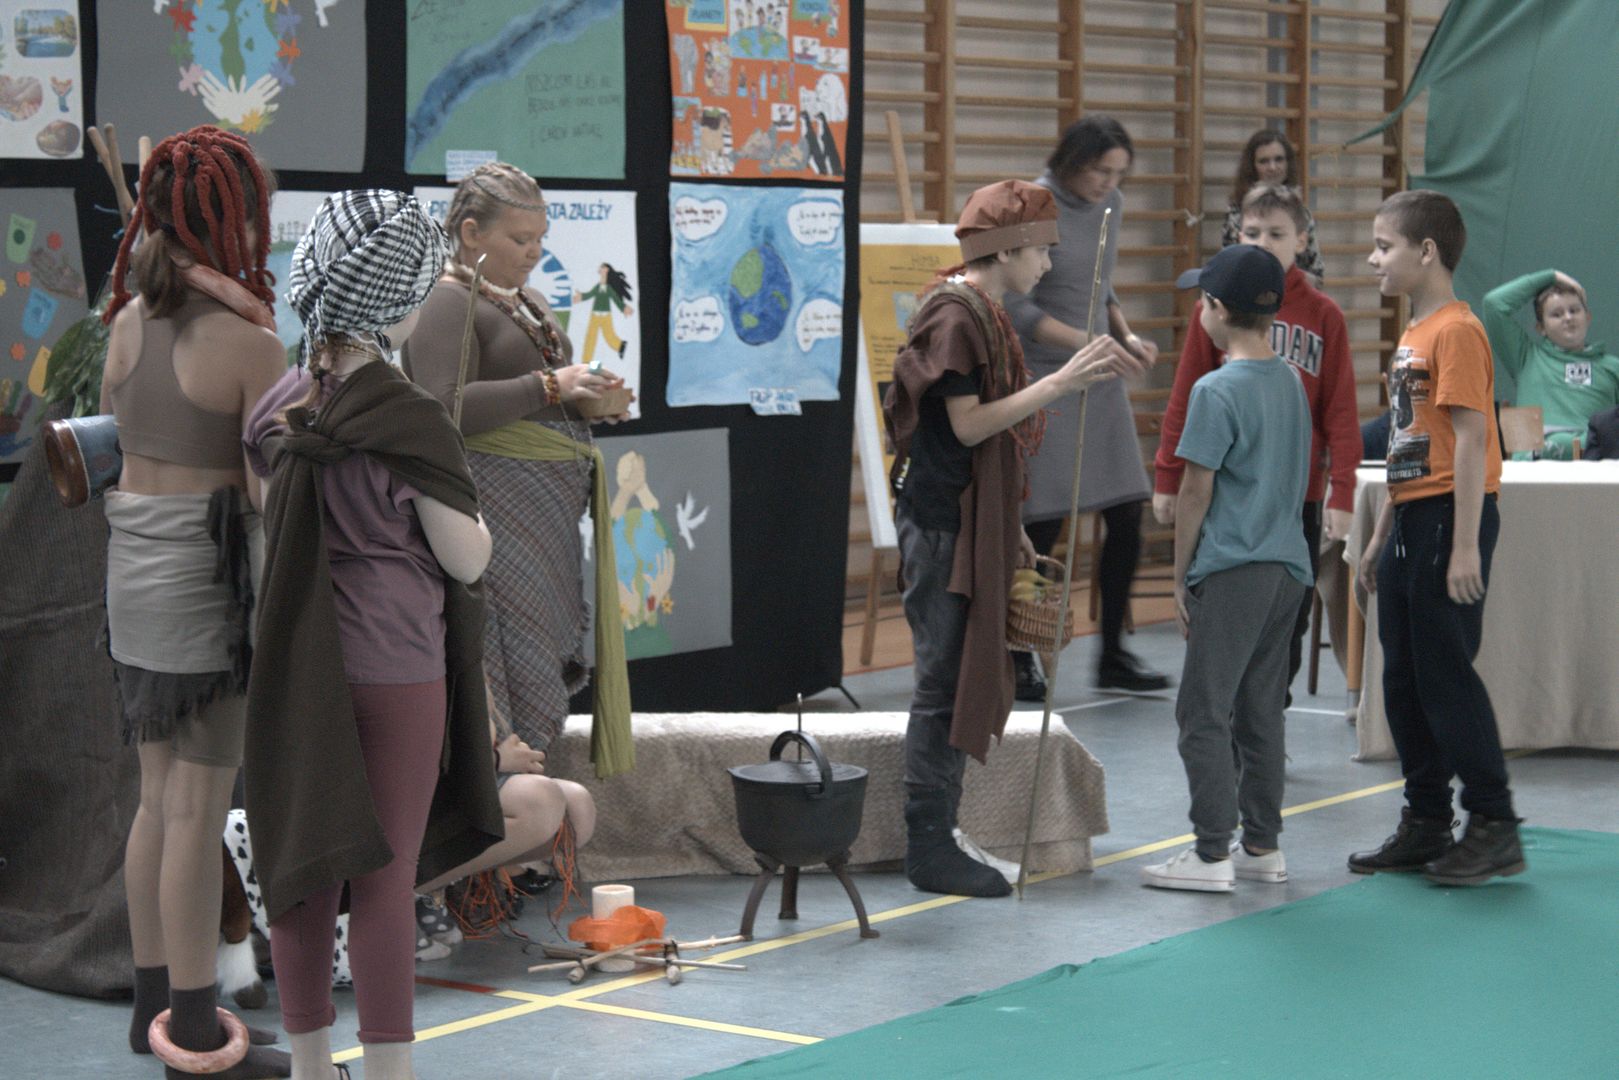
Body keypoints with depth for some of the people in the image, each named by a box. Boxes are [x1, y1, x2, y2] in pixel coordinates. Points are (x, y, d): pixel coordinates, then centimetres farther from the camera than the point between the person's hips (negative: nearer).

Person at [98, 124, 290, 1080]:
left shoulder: (130, 320, 5)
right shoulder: (248, 340, -15)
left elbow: (111, 437, 10)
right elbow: (267, 487, -14)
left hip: (133, 562, 7)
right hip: (205, 571, -7)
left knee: (160, 797, 17)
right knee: (200, 809, -1)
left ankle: (155, 1000, 26)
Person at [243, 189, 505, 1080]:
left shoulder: (278, 409, 4)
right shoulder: (409, 420, -16)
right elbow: (467, 559, -10)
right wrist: (478, 511, 7)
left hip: (299, 665, 6)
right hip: (395, 668, -6)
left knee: (303, 871, 12)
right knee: (384, 881, 1)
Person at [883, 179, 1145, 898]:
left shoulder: (982, 314, 15)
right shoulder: (954, 316, -14)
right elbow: (968, 424, -20)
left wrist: (1010, 530, 17)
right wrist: (1062, 381, -22)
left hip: (970, 522, 10)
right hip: (943, 522, -10)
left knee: (962, 683, 12)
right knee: (945, 684, -6)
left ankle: (934, 840, 18)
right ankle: (929, 848, 0)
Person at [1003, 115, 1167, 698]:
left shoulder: (1109, 204, 10)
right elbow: (1017, 308, -15)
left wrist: (1126, 335, 5)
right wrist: (1088, 343, -21)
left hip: (1099, 377, 7)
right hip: (1044, 378, -7)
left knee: (1126, 516, 5)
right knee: (1043, 524, -5)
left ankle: (1113, 655, 16)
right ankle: (1017, 662, 8)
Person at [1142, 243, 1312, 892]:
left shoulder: (1217, 390, -13)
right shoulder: (1291, 382, 11)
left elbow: (1196, 490, -11)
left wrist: (1180, 576, -3)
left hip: (1232, 570, -8)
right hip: (1288, 566, 8)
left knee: (1204, 711, -2)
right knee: (1261, 710, 14)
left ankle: (1212, 853, -2)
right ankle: (1262, 846, 18)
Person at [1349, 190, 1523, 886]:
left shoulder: (1456, 330, -13)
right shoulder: (1412, 334, 16)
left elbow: (1471, 439, -18)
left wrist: (1465, 545, -22)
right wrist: (1380, 537, 21)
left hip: (1450, 518, -10)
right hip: (1410, 521, 10)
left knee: (1446, 672, -7)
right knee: (1403, 679, 11)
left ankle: (1494, 828, 1)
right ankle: (1426, 825, 20)